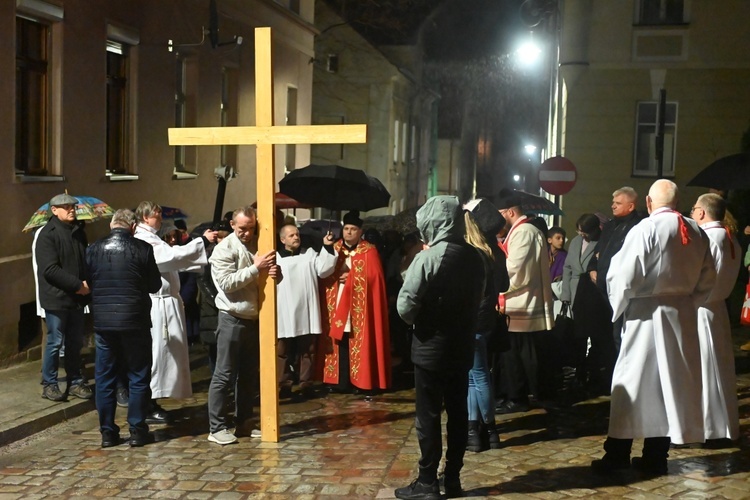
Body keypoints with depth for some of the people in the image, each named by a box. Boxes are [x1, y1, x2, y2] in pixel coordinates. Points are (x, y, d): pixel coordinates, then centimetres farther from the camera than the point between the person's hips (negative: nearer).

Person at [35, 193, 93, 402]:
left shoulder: (79, 232, 10)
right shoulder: (47, 234, -10)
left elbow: (87, 260, 15)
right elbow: (49, 269, -18)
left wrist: (87, 282, -6)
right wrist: (77, 285, -19)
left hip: (77, 297, 6)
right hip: (56, 297, -6)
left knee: (75, 342, 11)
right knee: (55, 342, 1)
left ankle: (75, 381, 22)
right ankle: (49, 384, 13)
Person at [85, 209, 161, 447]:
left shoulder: (94, 249, -1)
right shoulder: (142, 249, -7)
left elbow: (87, 283, 6)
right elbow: (155, 285, 1)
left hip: (103, 321, 2)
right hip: (135, 320, -2)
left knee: (105, 377, 11)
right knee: (138, 377, 9)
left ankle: (107, 431, 14)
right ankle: (137, 430, 11)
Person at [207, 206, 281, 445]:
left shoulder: (259, 245, 9)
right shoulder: (224, 249, -9)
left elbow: (276, 278, 12)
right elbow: (227, 283, -20)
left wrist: (275, 272, -11)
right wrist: (255, 269, -23)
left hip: (255, 319, 6)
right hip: (232, 319, -6)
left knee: (249, 374, 12)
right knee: (224, 375, -3)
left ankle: (244, 423, 21)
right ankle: (217, 428, 2)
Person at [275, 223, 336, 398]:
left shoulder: (309, 253, 10)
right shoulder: (276, 258, 2)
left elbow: (323, 270, -3)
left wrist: (327, 248, -8)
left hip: (306, 313, 2)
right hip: (285, 314, -2)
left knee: (307, 351, 7)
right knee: (283, 352, 5)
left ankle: (306, 383, 14)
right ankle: (282, 384, 12)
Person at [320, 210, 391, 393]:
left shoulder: (369, 252, 0)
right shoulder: (335, 249, 12)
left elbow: (373, 276, -9)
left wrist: (350, 276, -11)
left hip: (360, 308, -3)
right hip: (338, 305, 4)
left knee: (360, 345, -3)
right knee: (341, 345, 3)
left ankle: (363, 381, 4)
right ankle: (341, 382, 10)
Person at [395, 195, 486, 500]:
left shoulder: (427, 258, -16)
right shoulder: (474, 257, 2)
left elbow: (405, 306, -17)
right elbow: (478, 299, 10)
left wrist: (419, 320, 1)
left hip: (431, 347, -6)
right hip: (462, 346, 6)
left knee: (429, 415, 1)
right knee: (458, 413, 10)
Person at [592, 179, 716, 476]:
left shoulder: (644, 230, -13)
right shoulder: (697, 233, 5)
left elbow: (624, 277, -14)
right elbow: (707, 280, 11)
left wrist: (619, 306, 3)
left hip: (647, 315, -5)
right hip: (683, 316, 5)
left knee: (632, 384, 2)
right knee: (671, 384, 10)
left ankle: (617, 455, 7)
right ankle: (655, 457, 15)